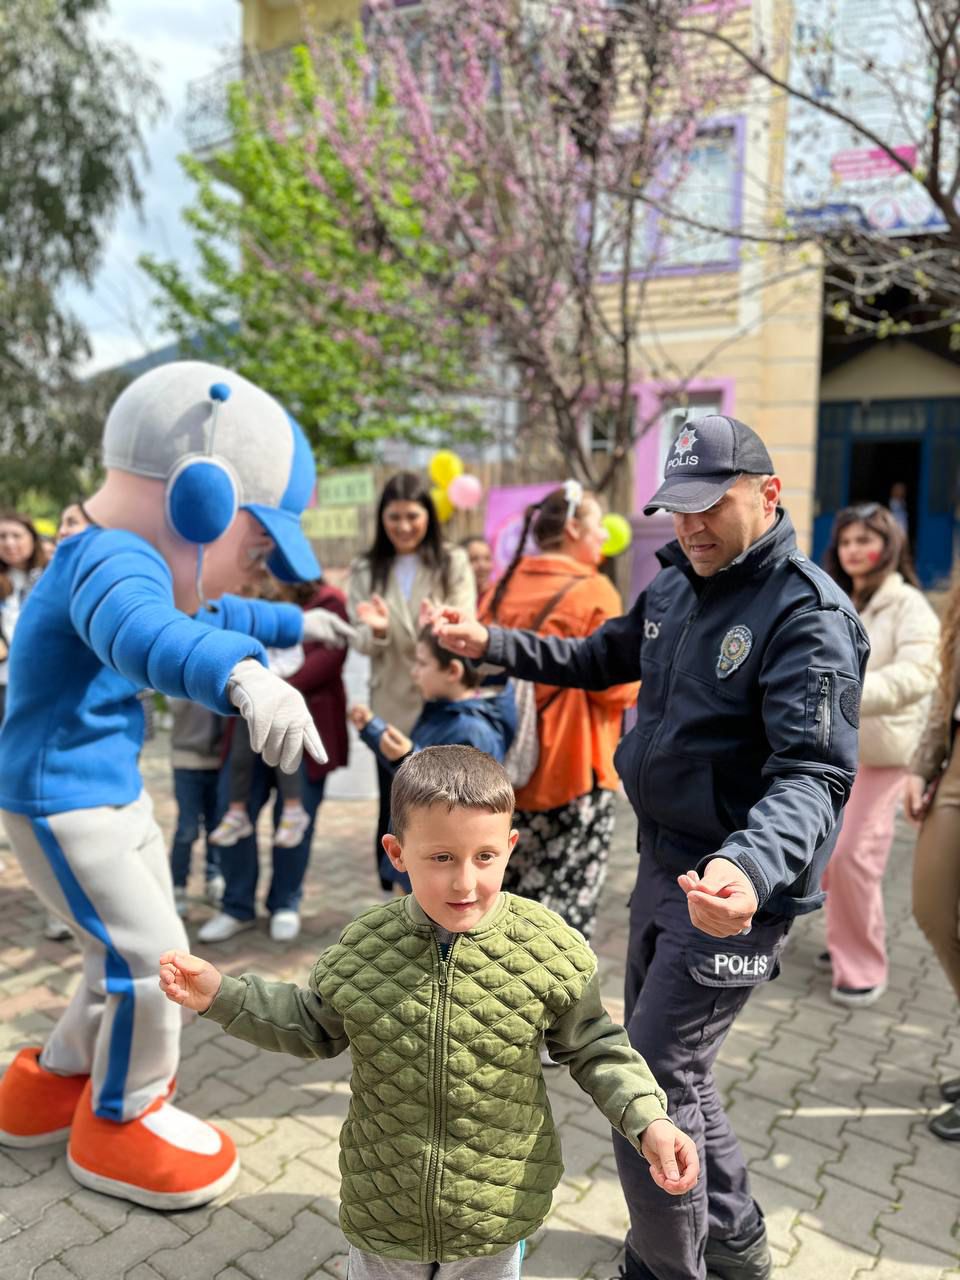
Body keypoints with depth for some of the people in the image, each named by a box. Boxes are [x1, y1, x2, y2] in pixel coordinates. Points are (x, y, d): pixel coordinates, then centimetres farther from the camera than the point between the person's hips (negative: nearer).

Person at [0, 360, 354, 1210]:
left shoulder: (122, 559, 7)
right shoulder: (114, 559, -28)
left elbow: (205, 618, 25)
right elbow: (143, 637, -52)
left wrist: (295, 624, 33)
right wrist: (243, 677, -70)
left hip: (112, 792, 10)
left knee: (134, 952, 21)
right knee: (151, 957, -4)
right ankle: (120, 1122, 20)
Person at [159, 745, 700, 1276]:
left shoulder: (549, 949, -20)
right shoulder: (364, 947, -15)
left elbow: (592, 1047, -6)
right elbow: (314, 1027, 3)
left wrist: (649, 1120, -18)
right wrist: (222, 994, -5)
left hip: (499, 1211, -1)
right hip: (382, 1210, 1)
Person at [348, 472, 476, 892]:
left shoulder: (453, 563, 0)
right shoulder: (365, 570, 5)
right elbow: (363, 643, -3)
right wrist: (377, 629, -27)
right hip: (392, 707, 1)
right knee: (394, 809, 8)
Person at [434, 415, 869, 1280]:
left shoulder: (808, 615, -20)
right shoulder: (674, 586, 4)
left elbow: (813, 774, -28)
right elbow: (602, 659, 20)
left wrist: (751, 865, -47)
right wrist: (493, 645, 10)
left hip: (734, 885, -8)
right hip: (662, 861, 8)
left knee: (654, 1084, 0)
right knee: (670, 1066, 21)